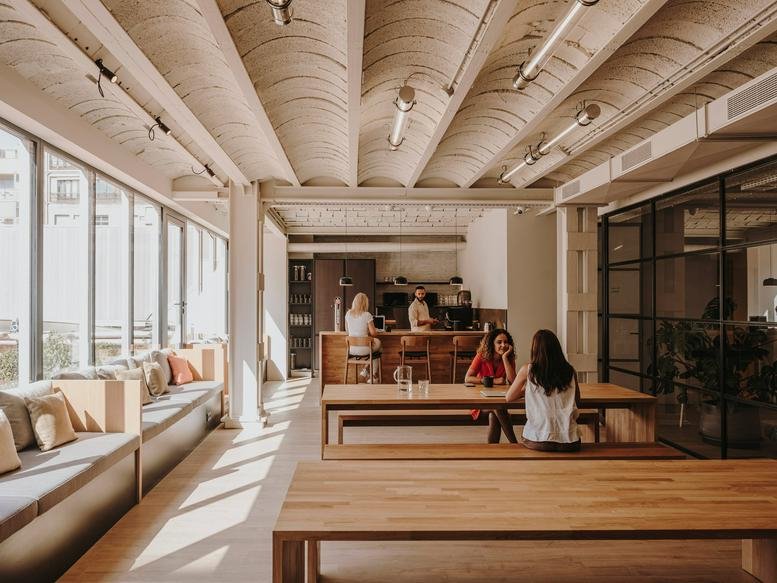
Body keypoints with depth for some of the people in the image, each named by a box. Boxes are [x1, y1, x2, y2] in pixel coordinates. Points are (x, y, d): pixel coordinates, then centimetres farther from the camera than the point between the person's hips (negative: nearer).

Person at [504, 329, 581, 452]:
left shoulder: (527, 370, -3)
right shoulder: (570, 371, 3)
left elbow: (508, 398, 8)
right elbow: (577, 403, 17)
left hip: (538, 441, -2)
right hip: (569, 442, 2)